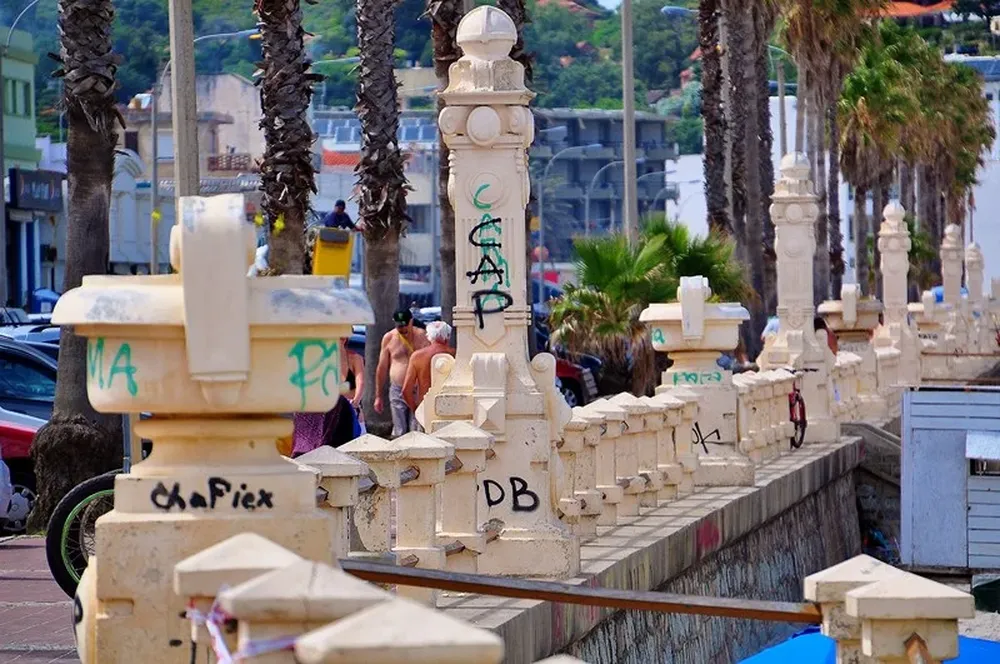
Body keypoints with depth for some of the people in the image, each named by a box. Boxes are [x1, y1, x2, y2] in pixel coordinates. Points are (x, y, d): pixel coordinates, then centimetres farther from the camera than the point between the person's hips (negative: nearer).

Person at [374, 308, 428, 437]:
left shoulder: (422, 336, 1)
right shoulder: (389, 338, 5)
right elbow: (382, 368, 11)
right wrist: (378, 396, 11)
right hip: (397, 391, 1)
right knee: (399, 433, -1)